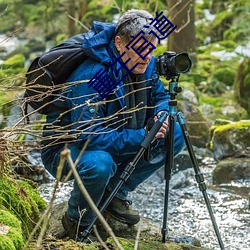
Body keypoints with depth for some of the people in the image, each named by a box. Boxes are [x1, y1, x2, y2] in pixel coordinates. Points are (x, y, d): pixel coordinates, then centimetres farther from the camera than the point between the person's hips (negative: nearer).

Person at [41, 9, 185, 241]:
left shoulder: (146, 65, -8)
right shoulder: (91, 76, -32)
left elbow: (160, 96, 10)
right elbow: (89, 136, -36)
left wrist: (161, 114, -14)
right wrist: (142, 137, -36)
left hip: (114, 142, 8)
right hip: (65, 148, -8)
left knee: (175, 136, -4)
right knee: (99, 163, -41)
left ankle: (115, 193, 6)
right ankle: (77, 222, -9)